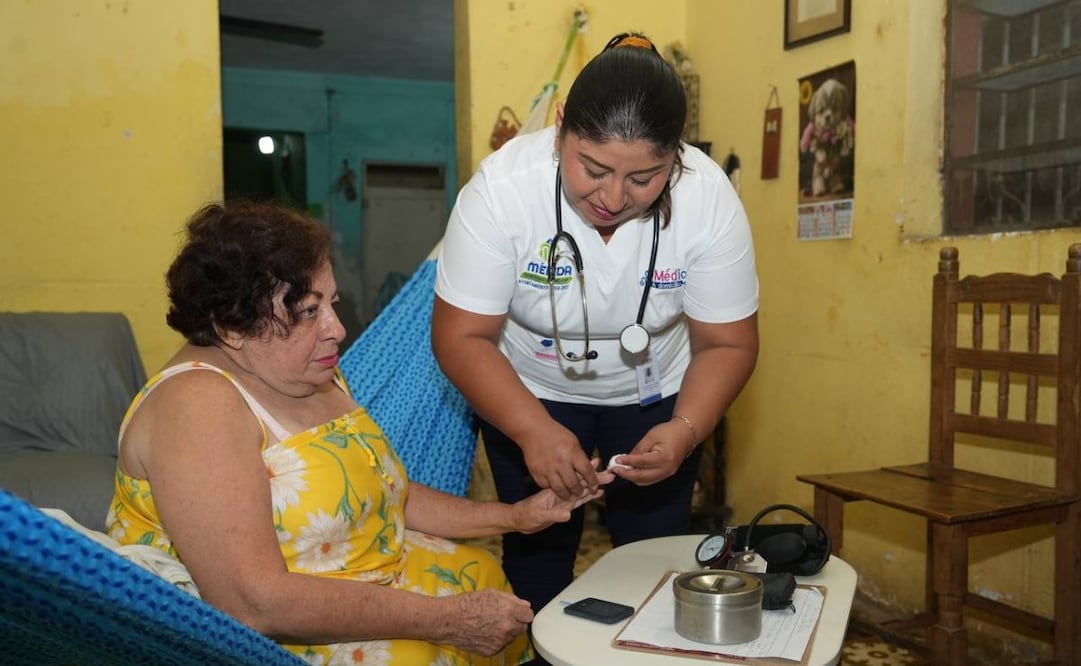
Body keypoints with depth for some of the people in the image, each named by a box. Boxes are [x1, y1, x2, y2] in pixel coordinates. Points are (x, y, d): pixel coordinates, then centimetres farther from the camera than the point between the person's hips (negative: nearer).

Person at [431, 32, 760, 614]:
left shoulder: (709, 198, -25)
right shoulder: (501, 187, -29)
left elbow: (727, 344, -15)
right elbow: (462, 337, -24)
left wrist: (685, 430, -32)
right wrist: (534, 430, -37)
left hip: (656, 396, 1)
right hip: (528, 394, -1)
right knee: (537, 557, 5)